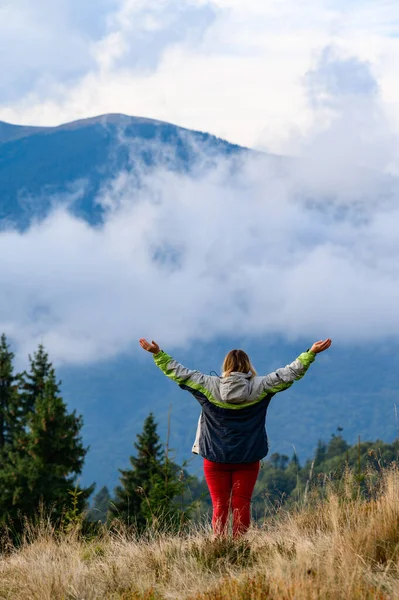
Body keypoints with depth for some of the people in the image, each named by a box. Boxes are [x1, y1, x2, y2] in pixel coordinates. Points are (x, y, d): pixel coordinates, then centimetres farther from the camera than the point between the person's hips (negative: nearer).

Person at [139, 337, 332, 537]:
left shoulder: (210, 386, -6)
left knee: (220, 506, 2)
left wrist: (158, 354, 7)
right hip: (248, 460, 0)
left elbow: (179, 373, -1)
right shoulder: (259, 387, -5)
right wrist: (311, 354, 3)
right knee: (241, 505, 3)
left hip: (216, 459, 0)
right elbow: (289, 373, -2)